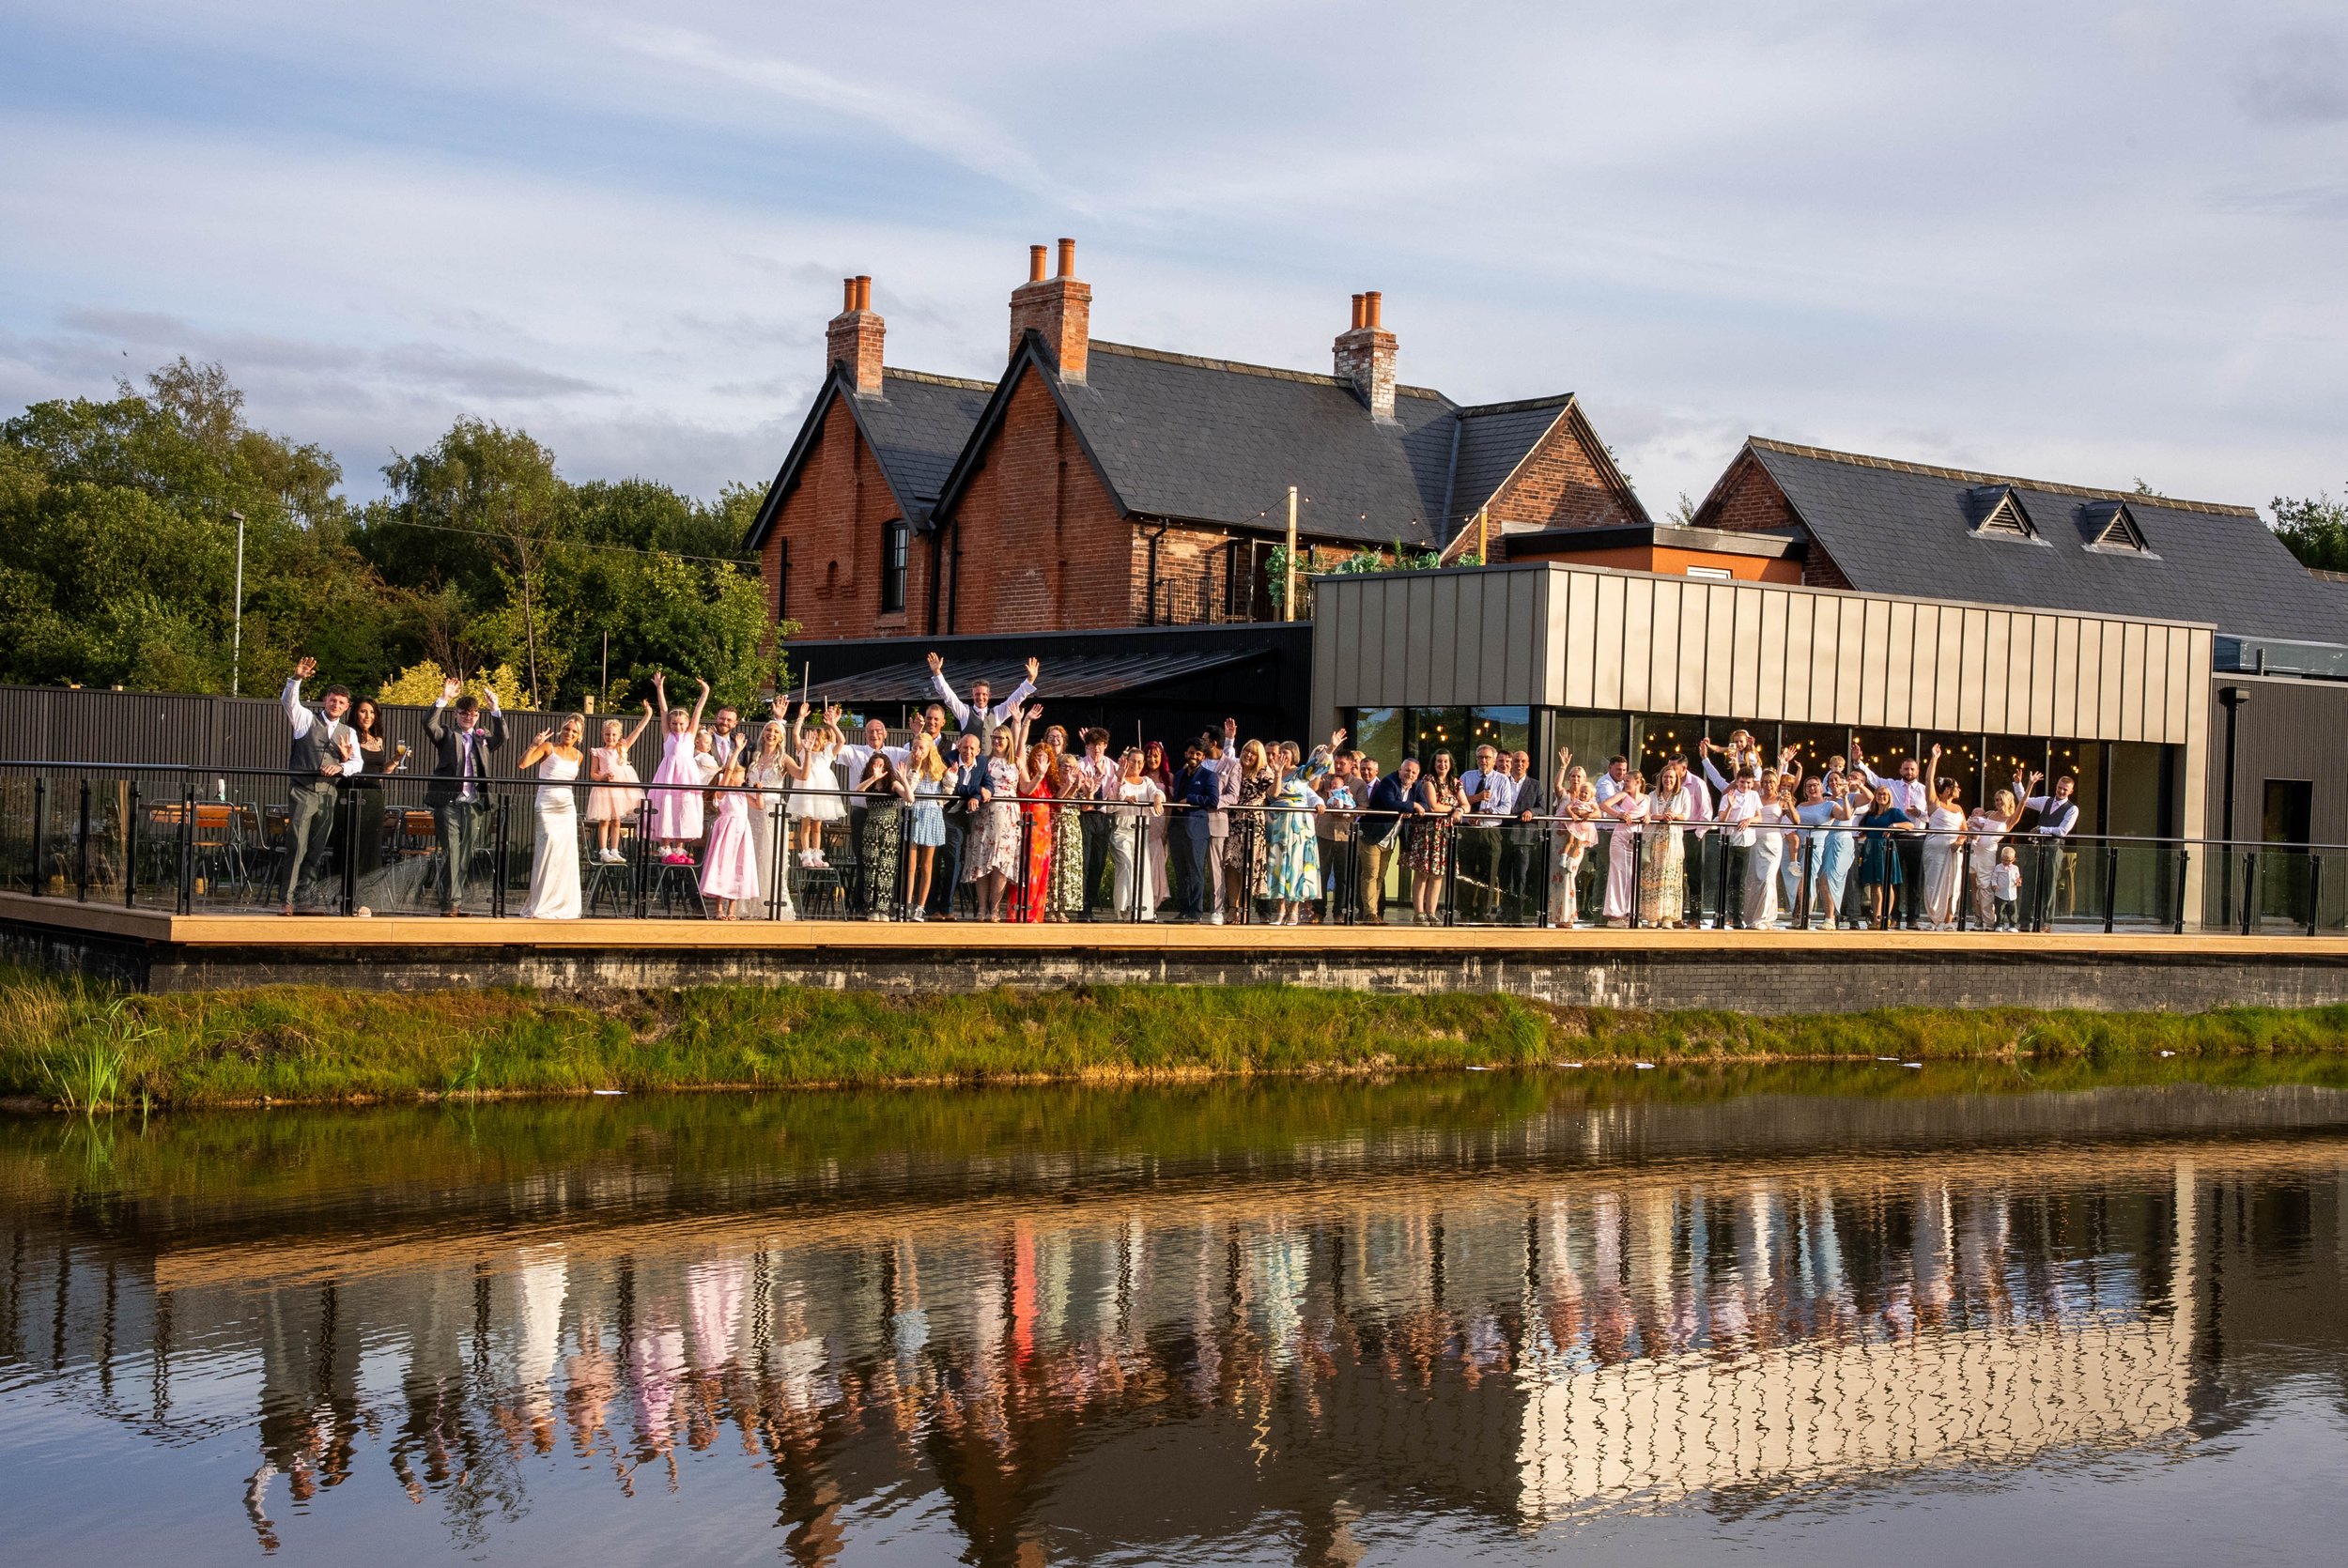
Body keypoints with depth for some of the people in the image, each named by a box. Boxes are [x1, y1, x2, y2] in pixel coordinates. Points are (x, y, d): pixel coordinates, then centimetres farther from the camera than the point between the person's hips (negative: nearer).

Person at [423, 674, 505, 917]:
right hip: (449, 803, -4)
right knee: (451, 853, -8)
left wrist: (495, 710, -14)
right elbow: (430, 726, -12)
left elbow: (502, 737, -3)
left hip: (474, 805, 4)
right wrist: (443, 701, -19)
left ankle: (456, 901, 12)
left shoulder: (483, 736, 14)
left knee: (466, 855, 6)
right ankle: (451, 902, -8)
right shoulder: (447, 734, 5)